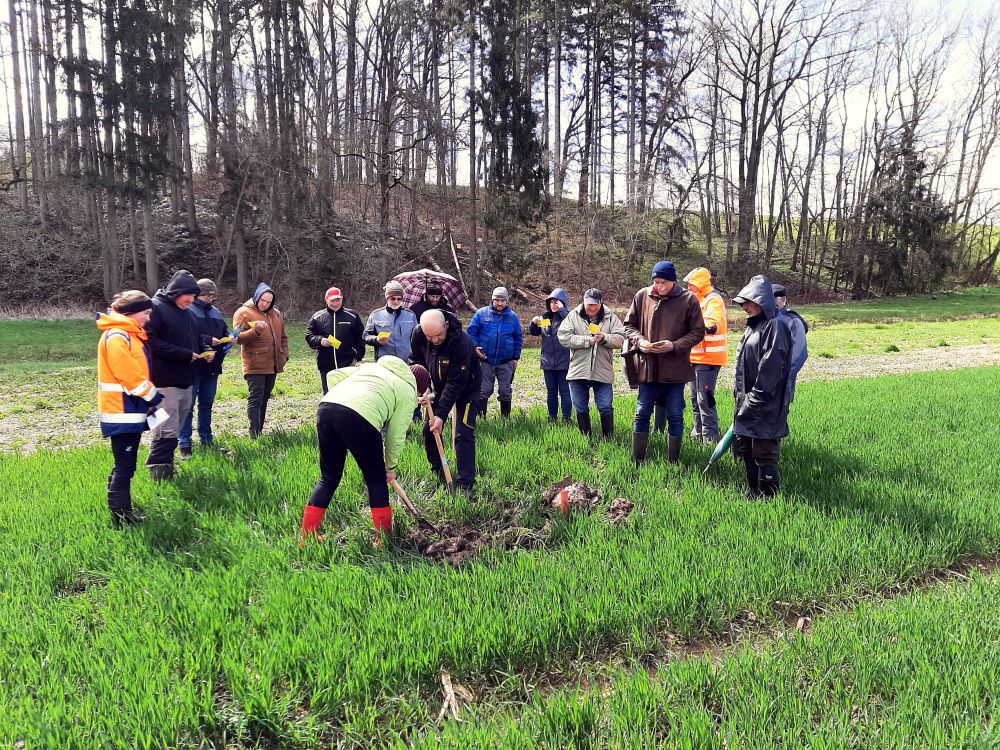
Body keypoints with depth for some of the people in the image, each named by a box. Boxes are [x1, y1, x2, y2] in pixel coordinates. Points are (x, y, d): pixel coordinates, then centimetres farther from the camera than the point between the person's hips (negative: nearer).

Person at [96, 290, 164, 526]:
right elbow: (130, 375, -22)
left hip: (131, 409, 10)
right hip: (122, 410, -10)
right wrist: (153, 395, -13)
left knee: (125, 464, 15)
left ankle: (122, 510, 24)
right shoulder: (116, 337, -16)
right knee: (124, 465, -5)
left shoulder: (130, 335, 17)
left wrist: (151, 396, 9)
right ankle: (121, 517, 2)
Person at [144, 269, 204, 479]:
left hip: (185, 380, 9)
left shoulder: (187, 313, 16)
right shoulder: (156, 308, -10)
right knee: (167, 431, -11)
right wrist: (185, 354, -19)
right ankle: (158, 472, -4)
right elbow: (151, 342, -19)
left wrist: (206, 348, 5)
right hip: (165, 381, -9)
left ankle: (166, 466, 25)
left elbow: (197, 337, 28)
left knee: (175, 429, 15)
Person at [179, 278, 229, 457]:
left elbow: (224, 332, 21)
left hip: (212, 366, 7)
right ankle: (184, 443, 5)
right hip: (193, 366, -7)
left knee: (207, 403, 15)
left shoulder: (215, 312, 14)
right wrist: (208, 340, -22)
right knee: (188, 404, -1)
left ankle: (206, 439, 24)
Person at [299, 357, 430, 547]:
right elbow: (396, 435, 15)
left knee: (328, 478, 20)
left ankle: (305, 536, 22)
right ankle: (384, 538, 21)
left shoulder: (372, 366, 34)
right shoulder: (408, 392, 17)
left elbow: (334, 376, 25)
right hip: (360, 417, -6)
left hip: (325, 408, 6)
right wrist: (390, 467, 28)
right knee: (376, 479, 14)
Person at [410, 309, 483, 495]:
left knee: (463, 434, -14)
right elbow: (415, 362, -3)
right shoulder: (418, 335, -20)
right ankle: (437, 471, 25)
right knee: (429, 429, 6)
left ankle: (465, 484, -9)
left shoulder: (461, 342, -36)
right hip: (440, 387, 6)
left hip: (467, 388, -6)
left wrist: (441, 414, -34)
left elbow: (456, 383, -34)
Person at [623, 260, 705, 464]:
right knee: (642, 413, 7)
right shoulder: (642, 296, 0)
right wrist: (639, 341, -10)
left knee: (675, 416, 7)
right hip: (647, 366, 2)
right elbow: (629, 325, 10)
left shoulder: (688, 299, -5)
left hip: (675, 368, -1)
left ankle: (673, 462, 21)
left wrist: (675, 345, -15)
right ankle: (637, 461, 18)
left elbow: (698, 331, -1)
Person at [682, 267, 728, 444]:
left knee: (705, 399, -9)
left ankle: (710, 437, -3)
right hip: (695, 357, 10)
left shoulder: (713, 300, -13)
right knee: (695, 398, 18)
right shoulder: (697, 300, 17)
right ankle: (698, 431, 30)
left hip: (708, 358, -10)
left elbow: (712, 326, -29)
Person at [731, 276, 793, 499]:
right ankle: (752, 492, 30)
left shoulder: (775, 328, -15)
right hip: (746, 404, 9)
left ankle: (767, 496, 13)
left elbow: (770, 371, -20)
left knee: (764, 454, 1)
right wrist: (740, 398, 15)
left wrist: (754, 401, -19)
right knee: (745, 450, 17)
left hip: (766, 407, -9)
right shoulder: (752, 326, 13)